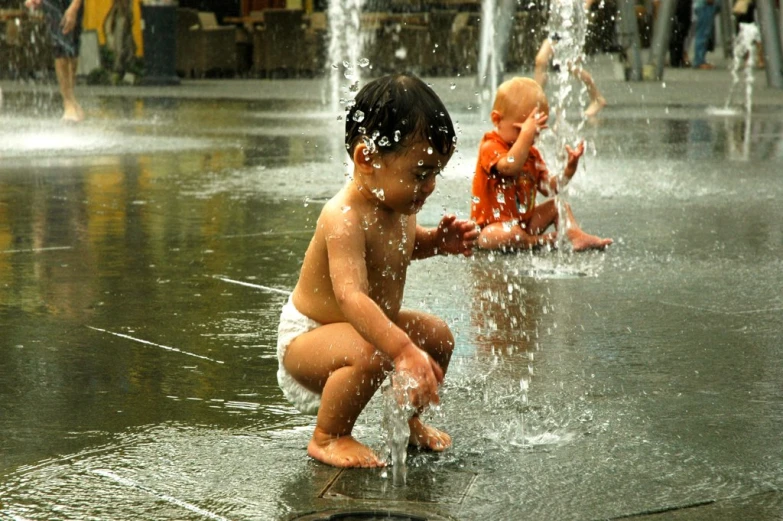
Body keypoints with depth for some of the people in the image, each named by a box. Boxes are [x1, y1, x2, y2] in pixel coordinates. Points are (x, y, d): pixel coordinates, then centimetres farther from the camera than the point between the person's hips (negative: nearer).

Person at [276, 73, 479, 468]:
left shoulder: (397, 205, -3)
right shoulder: (345, 218, -34)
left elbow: (403, 245, 22)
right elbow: (351, 296, -47)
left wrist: (439, 240, -1)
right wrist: (405, 351, -57)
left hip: (361, 326, 9)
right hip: (305, 335, -9)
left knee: (437, 335, 8)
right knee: (371, 355, -36)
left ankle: (407, 421, 30)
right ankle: (327, 438, -13)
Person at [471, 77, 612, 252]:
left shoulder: (532, 153, 12)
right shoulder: (490, 147, -14)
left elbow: (549, 188, 9)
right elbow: (509, 166, -36)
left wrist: (569, 168, -5)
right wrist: (525, 134, -39)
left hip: (525, 221, 9)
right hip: (491, 228, -8)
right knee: (507, 235, -40)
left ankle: (576, 235, -10)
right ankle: (538, 241, -15)